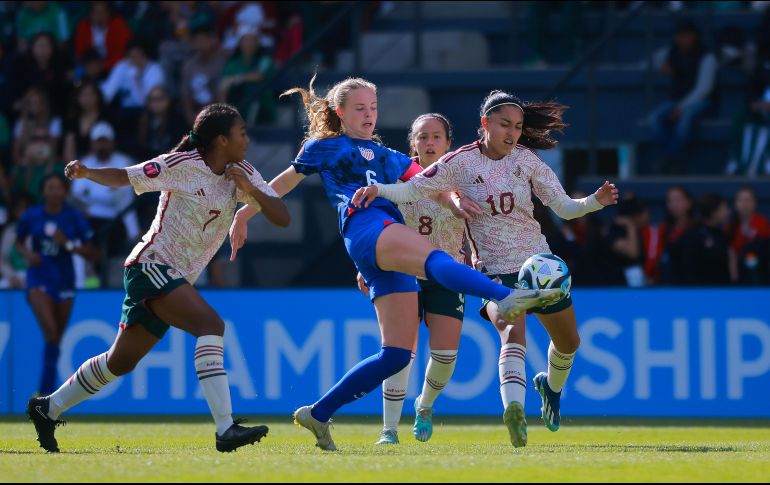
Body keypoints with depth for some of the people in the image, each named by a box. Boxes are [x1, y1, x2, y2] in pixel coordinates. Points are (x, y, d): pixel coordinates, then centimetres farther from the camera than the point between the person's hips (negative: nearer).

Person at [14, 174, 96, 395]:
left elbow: (91, 252, -1)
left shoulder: (75, 217, -3)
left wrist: (68, 244, -17)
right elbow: (19, 242, 14)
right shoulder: (31, 216, -3)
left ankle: (46, 390, 25)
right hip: (39, 280, -2)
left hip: (64, 281, 2)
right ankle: (47, 391, -15)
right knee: (50, 331, -21)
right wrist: (27, 254, -7)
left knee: (56, 339, 8)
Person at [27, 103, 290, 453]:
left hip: (176, 280, 8)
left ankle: (48, 408, 32)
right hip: (152, 266, -8)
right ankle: (225, 430, -35)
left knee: (121, 362, 14)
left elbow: (282, 218, 0)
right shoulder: (182, 165, -13)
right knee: (210, 324, -27)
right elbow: (123, 177, -9)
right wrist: (87, 172, -28)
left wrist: (252, 190, -17)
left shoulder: (242, 174, 5)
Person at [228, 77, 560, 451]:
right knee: (436, 260, -37)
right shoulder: (324, 147, 19)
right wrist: (243, 216, 25)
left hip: (393, 245, 7)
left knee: (397, 354, -4)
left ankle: (318, 414, 5)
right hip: (365, 227, -7)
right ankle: (506, 298, -67)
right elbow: (285, 182, 25)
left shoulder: (386, 156, 33)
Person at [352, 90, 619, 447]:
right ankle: (514, 409, -53)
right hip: (495, 270, -4)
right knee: (512, 332, -32)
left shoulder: (526, 160, -2)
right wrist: (379, 189, -28)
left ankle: (551, 387, 51)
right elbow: (413, 190, -10)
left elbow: (564, 207, 0)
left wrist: (595, 201, -18)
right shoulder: (461, 162, -9)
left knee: (568, 341, 17)